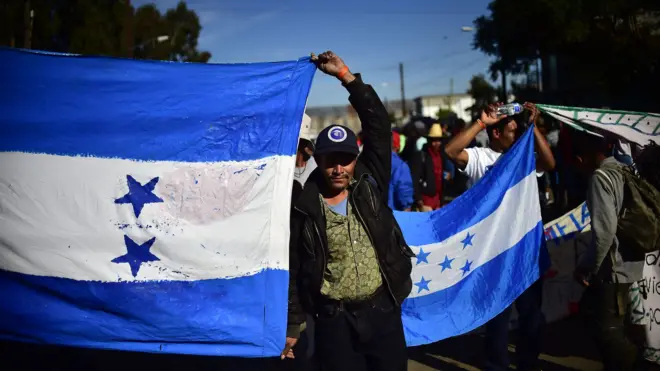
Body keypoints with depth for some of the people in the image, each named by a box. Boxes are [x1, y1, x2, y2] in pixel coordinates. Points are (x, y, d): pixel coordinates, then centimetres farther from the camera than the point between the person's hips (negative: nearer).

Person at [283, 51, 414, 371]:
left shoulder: (369, 186, 1)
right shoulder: (304, 208, -3)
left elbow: (378, 125, -6)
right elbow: (293, 269, 1)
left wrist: (345, 75, -11)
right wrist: (291, 325, 0)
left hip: (383, 312, 2)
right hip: (335, 320, -1)